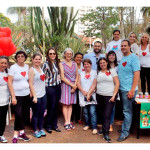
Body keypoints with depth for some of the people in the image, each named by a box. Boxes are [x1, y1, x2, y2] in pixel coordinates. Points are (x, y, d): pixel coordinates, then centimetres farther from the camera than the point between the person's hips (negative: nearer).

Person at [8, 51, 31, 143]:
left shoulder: (27, 67, 7)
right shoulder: (13, 67, -7)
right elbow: (9, 82, -9)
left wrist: (30, 91, 7)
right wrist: (13, 96, -14)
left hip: (27, 94, 5)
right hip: (17, 95, -5)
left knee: (25, 115, 9)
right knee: (18, 115, -7)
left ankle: (21, 133, 23)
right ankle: (16, 135, 7)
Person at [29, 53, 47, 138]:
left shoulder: (40, 68, 10)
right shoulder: (32, 70, -10)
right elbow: (30, 84, -14)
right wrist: (34, 96, -18)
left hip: (43, 94, 7)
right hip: (36, 96, -7)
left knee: (42, 113, 13)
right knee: (36, 114, 5)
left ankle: (41, 129, 26)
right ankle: (35, 131, 18)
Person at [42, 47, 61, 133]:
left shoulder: (57, 63, 8)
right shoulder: (46, 64, -10)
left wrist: (59, 84, 13)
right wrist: (45, 87, -10)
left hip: (58, 87, 6)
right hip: (50, 87, -6)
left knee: (56, 106, 11)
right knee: (51, 107, 1)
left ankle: (54, 125, 23)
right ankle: (48, 126, 16)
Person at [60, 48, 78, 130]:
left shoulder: (74, 64, 10)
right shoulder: (62, 64, -2)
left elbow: (77, 76, 9)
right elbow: (62, 77, -7)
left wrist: (75, 85, -6)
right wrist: (72, 85, -9)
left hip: (74, 86, 4)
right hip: (65, 85, -4)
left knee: (70, 104, 6)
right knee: (65, 104, -1)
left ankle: (69, 121, 12)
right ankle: (66, 122, 6)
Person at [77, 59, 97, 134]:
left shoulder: (94, 73, 5)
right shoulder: (81, 74, 15)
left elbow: (94, 84, -3)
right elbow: (78, 83, 5)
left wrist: (90, 92, -13)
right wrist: (83, 91, -10)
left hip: (92, 95, -3)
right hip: (83, 95, 3)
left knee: (92, 112, -9)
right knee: (85, 111, 8)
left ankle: (94, 127, -4)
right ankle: (87, 124, 22)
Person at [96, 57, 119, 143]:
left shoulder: (112, 71, 4)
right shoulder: (97, 73, 13)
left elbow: (117, 84, -1)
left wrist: (114, 95, -9)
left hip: (110, 96, -3)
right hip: (99, 96, 4)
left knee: (107, 115, -8)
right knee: (101, 114, 8)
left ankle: (106, 134, -3)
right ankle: (104, 129, 24)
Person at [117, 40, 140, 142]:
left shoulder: (133, 57, -10)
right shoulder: (122, 58, 15)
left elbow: (137, 74, -16)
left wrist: (132, 90, -21)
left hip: (128, 90, -8)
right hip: (121, 89, 8)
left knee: (127, 111, -1)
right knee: (125, 110, 17)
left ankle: (125, 132, 8)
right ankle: (125, 127, 29)